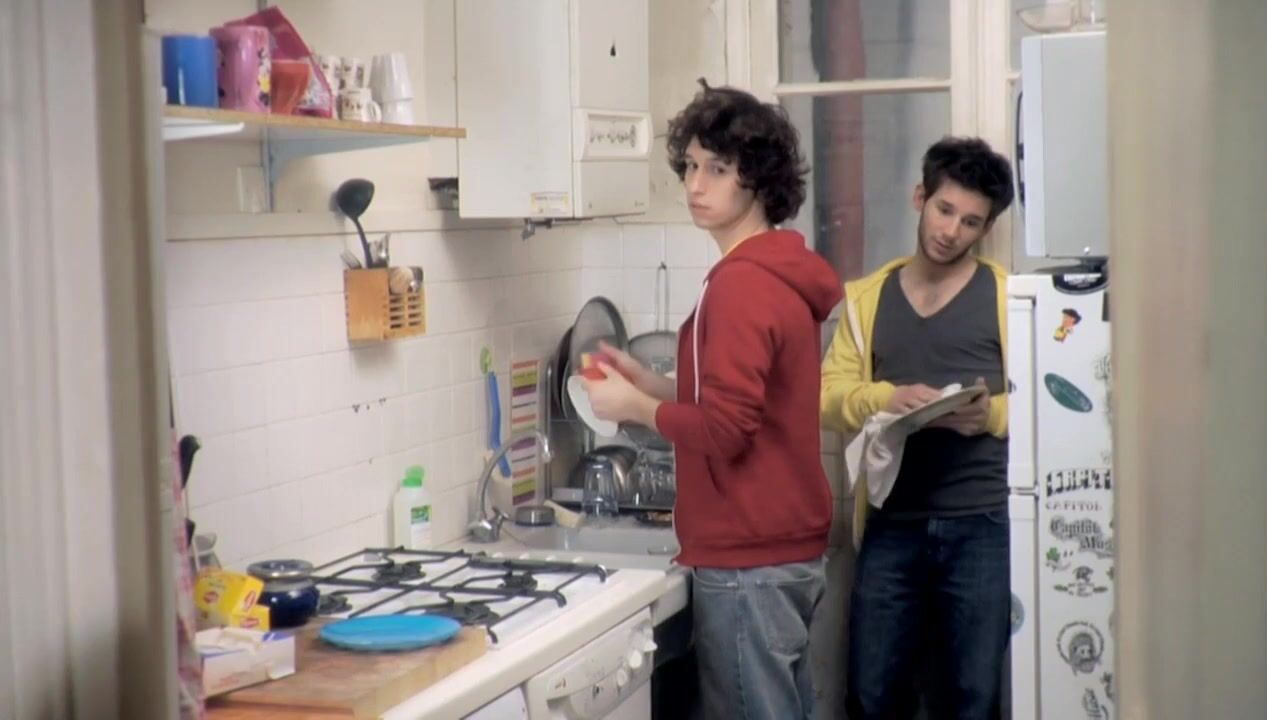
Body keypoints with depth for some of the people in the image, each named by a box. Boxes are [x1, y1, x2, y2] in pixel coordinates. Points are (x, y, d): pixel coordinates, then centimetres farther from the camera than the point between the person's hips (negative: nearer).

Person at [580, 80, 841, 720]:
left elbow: (723, 432, -23)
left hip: (748, 560, -10)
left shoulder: (740, 283, -18)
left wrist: (634, 407, -9)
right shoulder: (780, 273, 11)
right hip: (786, 546, 10)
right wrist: (653, 386, 11)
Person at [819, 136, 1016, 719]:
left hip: (981, 525, -2)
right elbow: (828, 397, 5)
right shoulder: (866, 298, 12)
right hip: (890, 526, 2)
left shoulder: (1008, 296, 3)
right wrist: (884, 397, -15)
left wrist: (990, 413, -20)